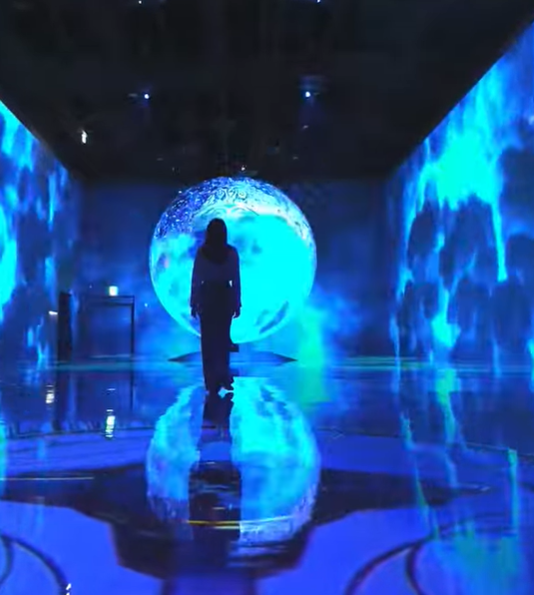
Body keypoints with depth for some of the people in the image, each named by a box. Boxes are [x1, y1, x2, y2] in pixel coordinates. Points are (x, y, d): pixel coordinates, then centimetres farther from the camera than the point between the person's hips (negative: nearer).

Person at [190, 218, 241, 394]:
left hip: (207, 297, -1)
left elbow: (196, 279, -4)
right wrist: (237, 303, 5)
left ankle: (212, 381, 9)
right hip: (225, 297, 1)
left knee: (208, 339, 7)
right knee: (223, 338, 16)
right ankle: (223, 376, 12)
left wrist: (194, 303, 3)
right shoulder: (231, 252, -3)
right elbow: (236, 280, -2)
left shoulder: (201, 252, -4)